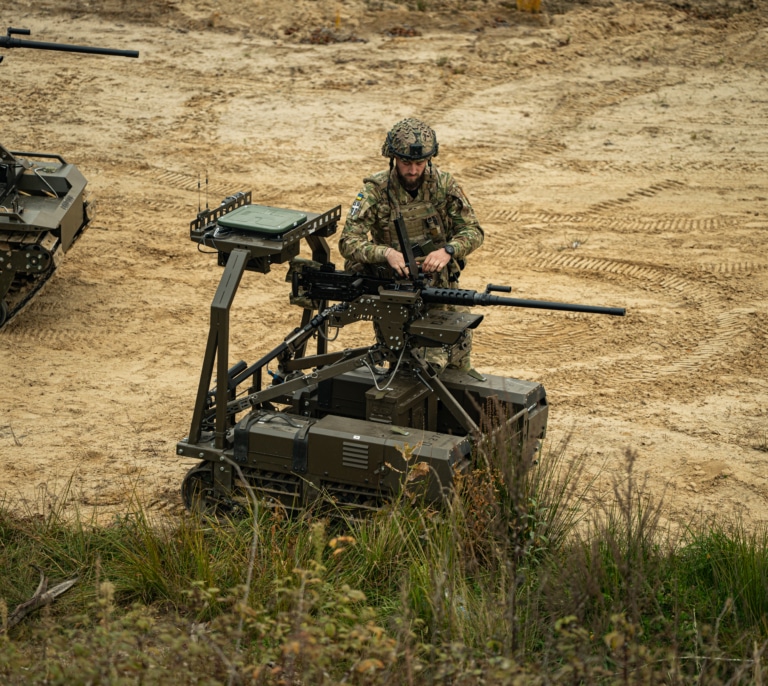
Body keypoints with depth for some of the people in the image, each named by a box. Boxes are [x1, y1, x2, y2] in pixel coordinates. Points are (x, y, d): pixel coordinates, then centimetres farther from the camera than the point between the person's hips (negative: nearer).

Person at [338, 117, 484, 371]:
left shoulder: (443, 184, -6)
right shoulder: (376, 190, -13)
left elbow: (473, 230, -5)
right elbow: (348, 242, -18)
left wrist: (448, 251, -27)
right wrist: (386, 252, -37)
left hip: (440, 283, 3)